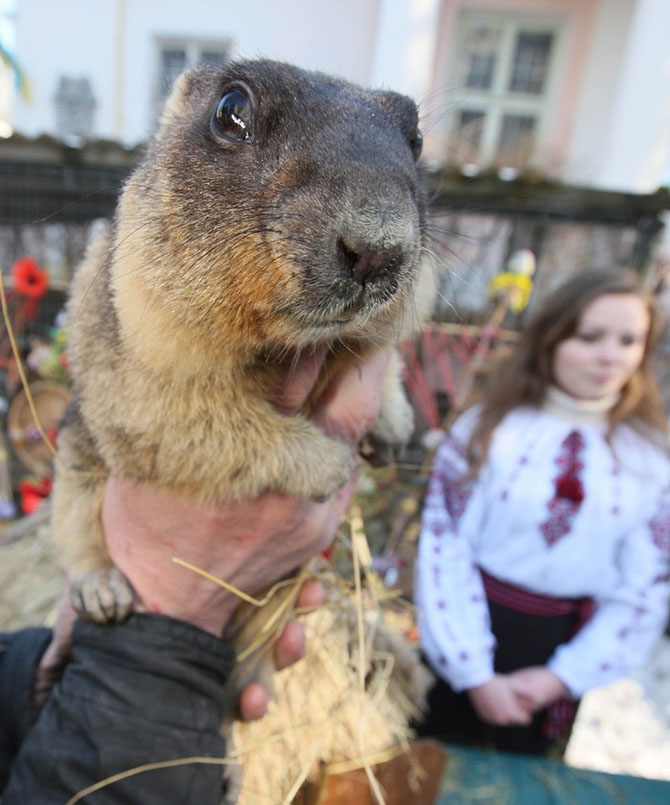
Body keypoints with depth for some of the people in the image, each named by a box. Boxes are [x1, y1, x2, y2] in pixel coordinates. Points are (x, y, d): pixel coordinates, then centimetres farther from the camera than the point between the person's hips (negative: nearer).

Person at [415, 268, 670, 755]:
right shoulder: (485, 431, -12)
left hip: (564, 646, 2)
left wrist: (563, 675, -8)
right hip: (472, 630, -1)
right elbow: (444, 550, -14)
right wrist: (475, 674, -14)